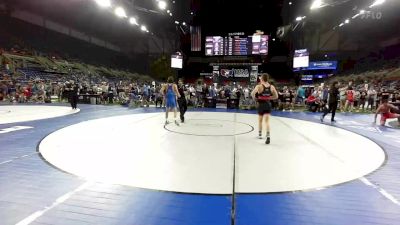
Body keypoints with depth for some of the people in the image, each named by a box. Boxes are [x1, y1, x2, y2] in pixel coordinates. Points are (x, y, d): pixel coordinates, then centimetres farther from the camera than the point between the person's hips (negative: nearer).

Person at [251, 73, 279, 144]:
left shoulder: (259, 86, -11)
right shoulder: (271, 87, 1)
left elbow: (252, 94, -22)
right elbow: (276, 96, 8)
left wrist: (254, 99, -4)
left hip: (261, 105, -2)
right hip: (268, 105, 2)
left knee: (260, 120, 16)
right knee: (267, 121, -1)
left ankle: (260, 134, 33)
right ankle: (268, 136, -16)